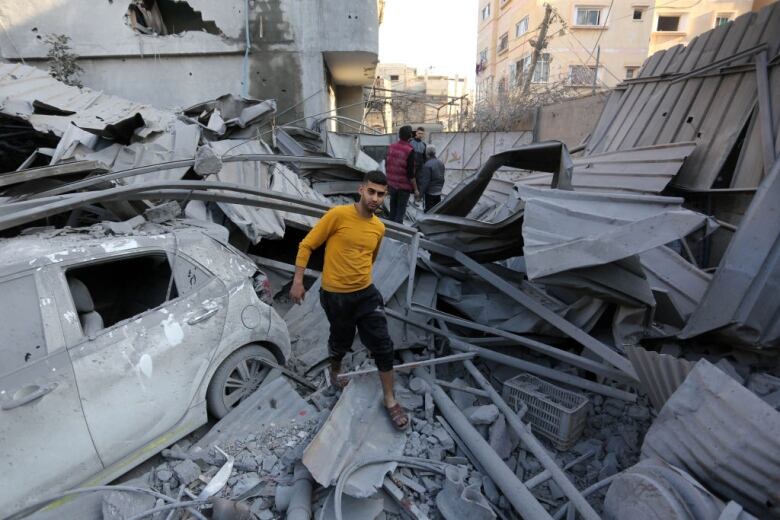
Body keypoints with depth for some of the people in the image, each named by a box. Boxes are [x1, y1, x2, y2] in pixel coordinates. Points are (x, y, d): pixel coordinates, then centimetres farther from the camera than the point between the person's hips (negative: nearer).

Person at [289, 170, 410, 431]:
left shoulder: (379, 227, 2)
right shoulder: (338, 215, -15)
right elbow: (306, 245, -9)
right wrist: (298, 281, -11)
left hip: (366, 293, 4)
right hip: (335, 295, -4)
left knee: (383, 345, 2)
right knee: (341, 342, 16)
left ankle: (390, 401, 20)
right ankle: (335, 371, 52)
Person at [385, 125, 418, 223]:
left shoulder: (392, 146, 2)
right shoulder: (410, 150, -17)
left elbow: (386, 165, 10)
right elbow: (410, 173, -18)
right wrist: (415, 189, -11)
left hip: (392, 183, 6)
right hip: (404, 185, -6)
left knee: (393, 209, 18)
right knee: (400, 211, 2)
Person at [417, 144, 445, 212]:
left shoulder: (427, 165, -19)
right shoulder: (441, 163, 6)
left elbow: (425, 182, -19)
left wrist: (420, 194, -11)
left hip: (429, 193, -8)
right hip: (438, 193, 8)